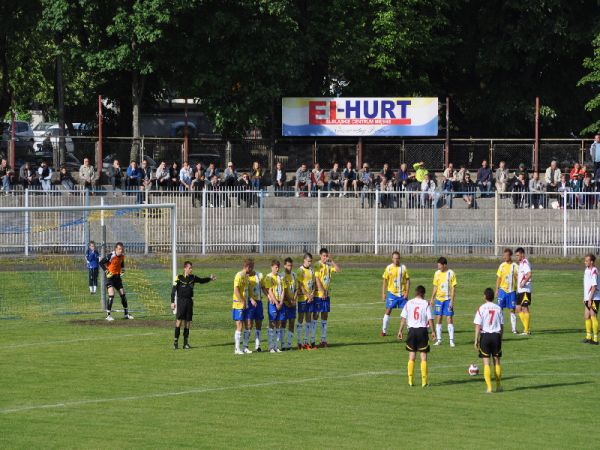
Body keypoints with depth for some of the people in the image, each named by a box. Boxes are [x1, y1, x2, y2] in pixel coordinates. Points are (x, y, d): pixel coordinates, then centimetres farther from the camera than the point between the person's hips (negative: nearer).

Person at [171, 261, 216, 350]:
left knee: (188, 322, 4)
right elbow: (174, 290, -4)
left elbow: (201, 280, 27)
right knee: (179, 320, -11)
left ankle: (186, 342, 9)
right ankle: (176, 341, -6)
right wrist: (172, 302, -7)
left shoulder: (193, 278, 9)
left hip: (189, 301, 4)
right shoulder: (179, 278, -4)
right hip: (181, 301, -4)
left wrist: (210, 278, 14)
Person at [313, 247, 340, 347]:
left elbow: (338, 270, 0)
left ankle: (323, 340, 13)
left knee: (325, 316, 8)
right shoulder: (317, 265, -10)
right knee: (315, 315, -3)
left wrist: (332, 261, -7)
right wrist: (322, 291, -19)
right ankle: (312, 340, 0)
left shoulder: (329, 265, 9)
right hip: (318, 294, -6)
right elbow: (317, 279, -15)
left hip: (326, 294, 6)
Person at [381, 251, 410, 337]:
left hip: (402, 294, 0)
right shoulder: (389, 268, -1)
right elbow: (384, 281, 4)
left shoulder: (403, 268, 0)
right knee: (388, 310, -1)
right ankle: (384, 330, 7)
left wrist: (407, 292, -7)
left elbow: (408, 280, 2)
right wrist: (383, 293, 0)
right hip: (392, 293, 0)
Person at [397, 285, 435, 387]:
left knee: (411, 357, 11)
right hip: (422, 330, -2)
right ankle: (424, 381, 0)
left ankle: (410, 380, 9)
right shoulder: (426, 304, -5)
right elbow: (430, 319, -7)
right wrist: (433, 331, 0)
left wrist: (401, 331, 9)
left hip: (412, 330, 2)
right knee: (423, 356, 3)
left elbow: (403, 318, 3)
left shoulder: (408, 303, 3)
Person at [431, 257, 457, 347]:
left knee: (449, 319, -6)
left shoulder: (451, 273, -6)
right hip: (439, 299, 4)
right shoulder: (437, 273, 6)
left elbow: (453, 288, -6)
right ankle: (439, 340, 11)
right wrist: (432, 299, 10)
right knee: (438, 319, 4)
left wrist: (452, 300, -11)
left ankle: (451, 340, -3)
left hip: (448, 299, -4)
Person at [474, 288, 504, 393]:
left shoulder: (481, 308, -6)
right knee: (497, 361, 13)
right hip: (496, 335, 3)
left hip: (485, 335, -3)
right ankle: (499, 386, 18)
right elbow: (502, 326, 7)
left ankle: (489, 387, -6)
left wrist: (476, 340, -4)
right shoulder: (498, 308, 4)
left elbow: (478, 326, -8)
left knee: (486, 362, -1)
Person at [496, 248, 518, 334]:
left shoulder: (515, 266, 0)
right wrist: (497, 290, 3)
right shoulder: (502, 266, 5)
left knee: (512, 310, 1)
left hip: (512, 290, -1)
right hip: (502, 289, 1)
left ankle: (514, 329, 5)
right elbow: (498, 278, 9)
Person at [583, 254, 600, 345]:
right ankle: (588, 336, 20)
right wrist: (585, 298, 20)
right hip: (587, 298, 9)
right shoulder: (587, 270, 12)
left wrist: (590, 299, -19)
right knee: (586, 317, 11)